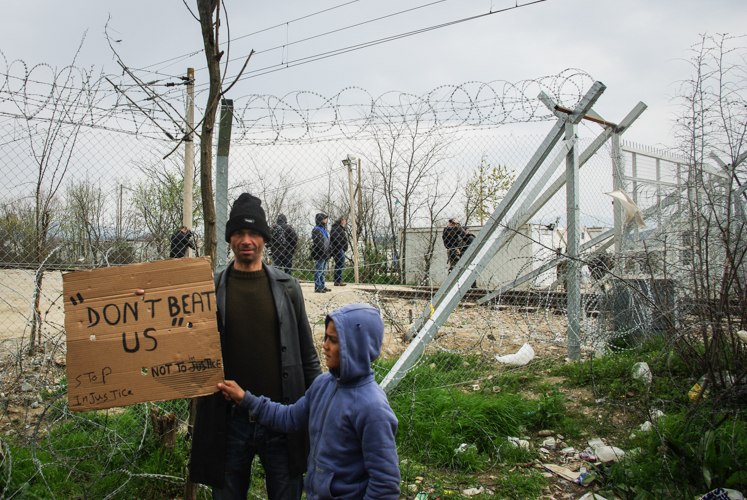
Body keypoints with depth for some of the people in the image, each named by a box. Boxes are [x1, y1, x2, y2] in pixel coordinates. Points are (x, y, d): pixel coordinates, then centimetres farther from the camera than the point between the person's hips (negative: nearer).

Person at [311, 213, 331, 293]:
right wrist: (324, 252, -21)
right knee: (318, 271, -7)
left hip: (324, 255, 10)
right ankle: (317, 287, -4)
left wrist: (327, 253, 17)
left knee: (323, 271, 14)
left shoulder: (323, 229, 20)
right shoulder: (316, 230, -12)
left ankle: (322, 286, 21)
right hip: (319, 255, -10)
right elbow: (318, 242, -20)